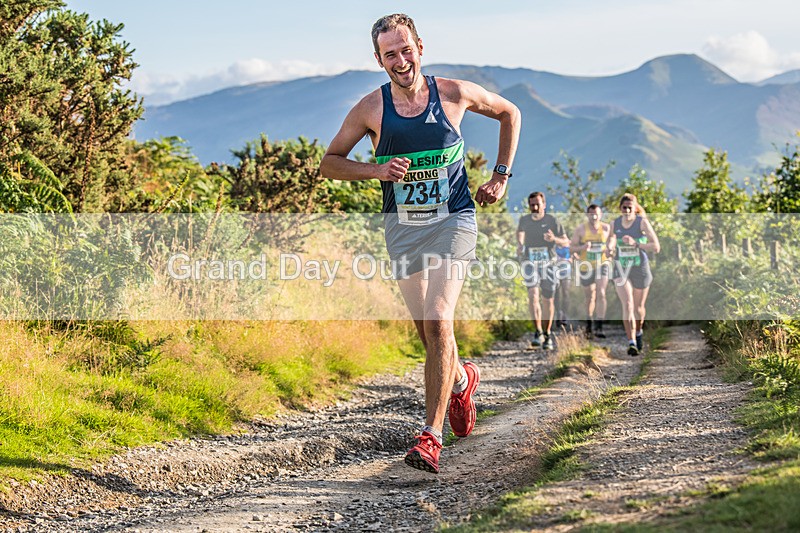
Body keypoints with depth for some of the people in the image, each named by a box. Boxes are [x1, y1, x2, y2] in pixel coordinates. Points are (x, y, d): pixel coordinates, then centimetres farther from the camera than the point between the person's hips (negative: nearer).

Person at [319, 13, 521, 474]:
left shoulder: (455, 94, -5)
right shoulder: (372, 108, -3)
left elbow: (510, 113, 13)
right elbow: (329, 163, 5)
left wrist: (501, 176, 8)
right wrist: (377, 170, -12)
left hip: (453, 220, -2)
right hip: (403, 225, 2)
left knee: (439, 321, -17)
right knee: (427, 329, 7)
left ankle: (432, 436, -15)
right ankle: (462, 380, 41)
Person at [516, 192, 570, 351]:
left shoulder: (552, 221, -1)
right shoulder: (524, 220, 5)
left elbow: (566, 242, 1)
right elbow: (520, 233, -8)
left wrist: (554, 239, -20)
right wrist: (520, 246, -29)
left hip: (548, 263, 0)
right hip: (531, 263, 0)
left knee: (548, 300, 5)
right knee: (533, 294, -19)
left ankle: (547, 334, 20)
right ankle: (538, 332, -18)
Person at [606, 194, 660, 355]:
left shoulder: (642, 222, -9)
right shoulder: (615, 224, 1)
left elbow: (656, 247, -15)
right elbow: (610, 243, 16)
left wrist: (635, 243, -25)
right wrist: (610, 248, -8)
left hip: (640, 269, -1)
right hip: (621, 270, 1)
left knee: (638, 307, 13)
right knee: (627, 305, -15)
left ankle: (638, 333, 42)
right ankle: (632, 343, -19)